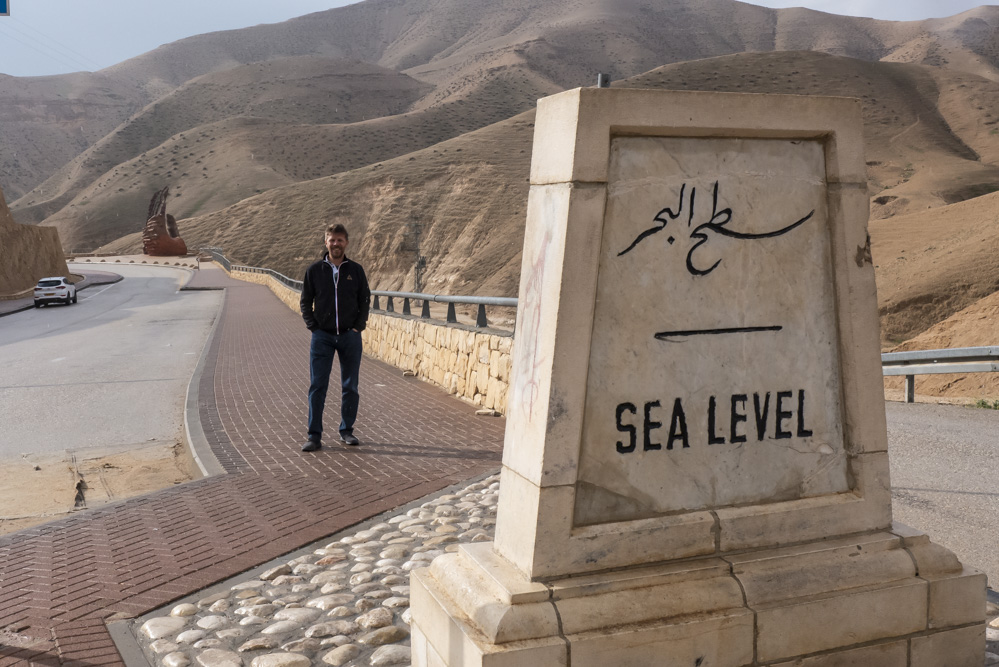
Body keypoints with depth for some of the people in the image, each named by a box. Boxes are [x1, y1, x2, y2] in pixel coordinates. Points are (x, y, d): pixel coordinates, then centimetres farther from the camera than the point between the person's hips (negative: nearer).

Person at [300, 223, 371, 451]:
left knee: (350, 387, 7)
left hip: (350, 337, 1)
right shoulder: (314, 270, 2)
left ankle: (347, 430, 20)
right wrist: (313, 327, -2)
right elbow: (305, 302, 8)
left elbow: (365, 301, 9)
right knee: (317, 387, -3)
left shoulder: (356, 270, 4)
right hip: (322, 337, -1)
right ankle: (314, 436, 1)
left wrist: (358, 326, -1)